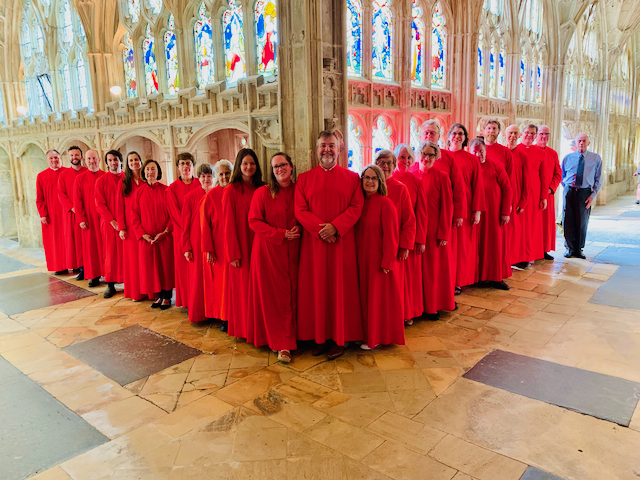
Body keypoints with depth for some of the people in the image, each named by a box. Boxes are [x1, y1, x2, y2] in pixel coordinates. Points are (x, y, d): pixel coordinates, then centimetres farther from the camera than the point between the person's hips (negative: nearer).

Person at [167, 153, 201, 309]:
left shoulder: (200, 184, 6)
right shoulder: (173, 188, 2)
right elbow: (175, 214, -2)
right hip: (181, 232, -1)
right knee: (184, 265, 2)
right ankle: (186, 301, 12)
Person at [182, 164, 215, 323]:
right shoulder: (191, 197, 0)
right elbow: (185, 225, 1)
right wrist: (186, 247, -3)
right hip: (197, 243, -1)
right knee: (197, 278, 4)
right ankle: (197, 313, 18)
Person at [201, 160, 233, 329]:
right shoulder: (211, 196, -3)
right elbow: (205, 224, -3)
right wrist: (208, 249, -7)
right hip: (218, 247, -2)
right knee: (221, 281, 4)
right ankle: (223, 317, 15)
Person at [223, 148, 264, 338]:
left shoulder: (261, 189, 8)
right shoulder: (231, 191, -6)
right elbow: (229, 224, -8)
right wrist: (233, 253, -11)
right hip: (241, 247, -4)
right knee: (242, 288, 3)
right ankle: (242, 328, 17)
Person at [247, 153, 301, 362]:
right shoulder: (262, 193, -2)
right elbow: (254, 221, -6)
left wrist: (298, 230, -5)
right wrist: (280, 234, -13)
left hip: (292, 251, 3)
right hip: (268, 251, -2)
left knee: (291, 294, 4)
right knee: (274, 296, -1)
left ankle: (285, 339, 19)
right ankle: (281, 344, 5)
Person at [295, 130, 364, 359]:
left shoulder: (352, 177, 7)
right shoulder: (304, 179, 9)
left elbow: (356, 207, -2)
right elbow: (300, 210, 0)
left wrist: (335, 226, -16)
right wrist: (320, 228, -15)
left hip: (342, 242, -1)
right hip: (313, 241, 1)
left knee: (340, 288, 3)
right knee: (316, 288, 4)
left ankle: (338, 338, 13)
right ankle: (319, 337, 16)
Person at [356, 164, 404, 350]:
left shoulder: (385, 203, -14)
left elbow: (390, 235, -15)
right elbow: (358, 233, 10)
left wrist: (387, 262, -17)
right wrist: (359, 256, 4)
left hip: (380, 260, -6)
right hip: (363, 259, 7)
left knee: (379, 297, 6)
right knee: (367, 296, 15)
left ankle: (376, 337, 20)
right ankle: (369, 333, 29)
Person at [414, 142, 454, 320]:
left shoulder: (441, 177, -4)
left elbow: (447, 206, -5)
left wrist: (443, 233, -9)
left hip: (435, 229, -3)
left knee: (436, 266, 6)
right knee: (420, 267, 8)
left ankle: (433, 305, 17)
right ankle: (422, 304, 20)